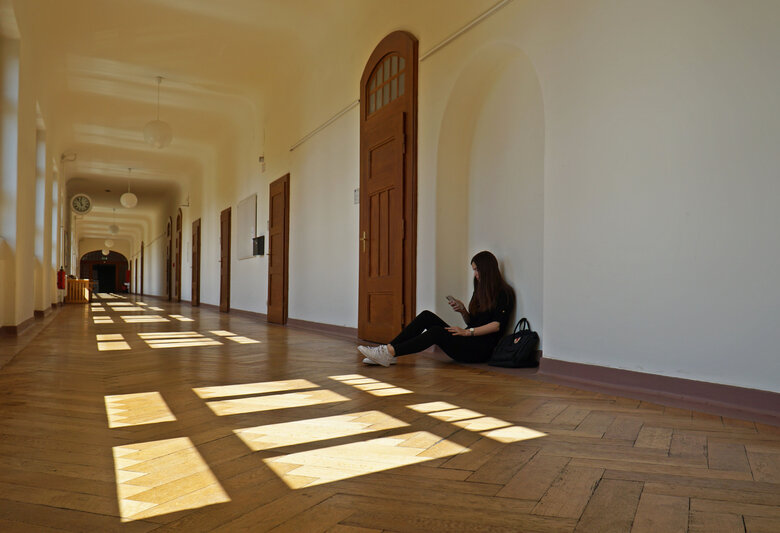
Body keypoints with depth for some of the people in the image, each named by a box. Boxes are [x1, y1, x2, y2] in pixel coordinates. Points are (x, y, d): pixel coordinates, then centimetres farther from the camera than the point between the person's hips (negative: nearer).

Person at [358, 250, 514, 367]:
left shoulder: (504, 293, -2)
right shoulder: (481, 290, 23)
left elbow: (497, 325, -13)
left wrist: (467, 332, -18)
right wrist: (463, 311, 4)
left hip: (481, 349, -8)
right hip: (467, 343, 8)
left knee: (437, 331, -31)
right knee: (427, 316, -11)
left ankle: (390, 352, -36)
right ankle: (387, 352, -21)